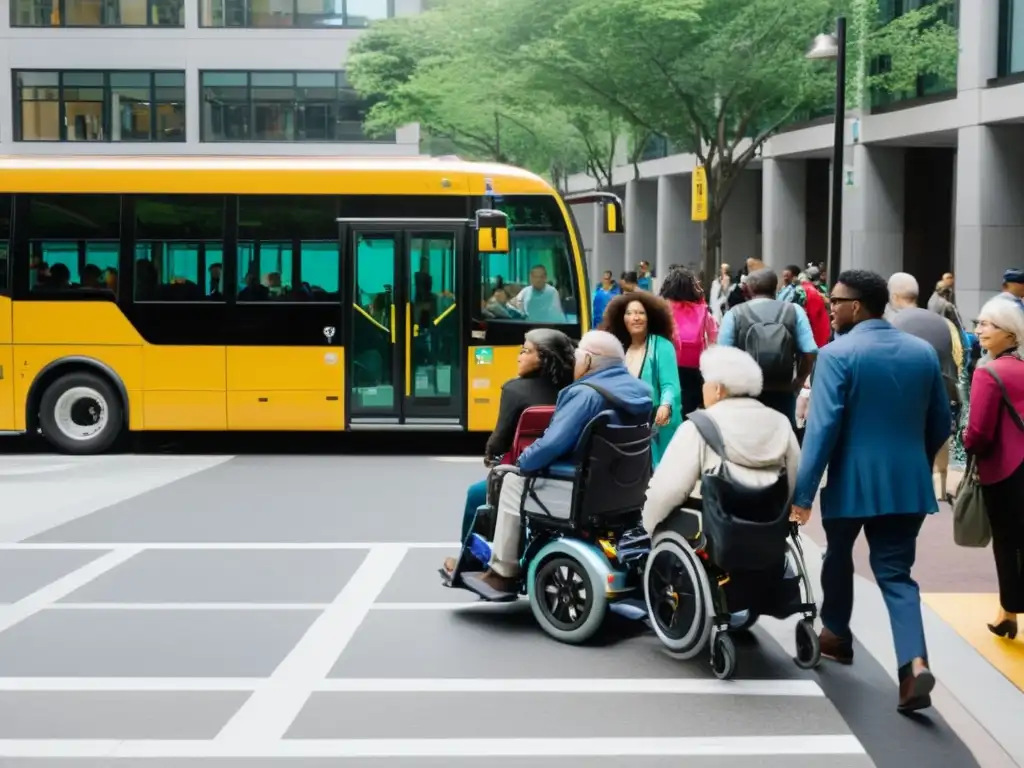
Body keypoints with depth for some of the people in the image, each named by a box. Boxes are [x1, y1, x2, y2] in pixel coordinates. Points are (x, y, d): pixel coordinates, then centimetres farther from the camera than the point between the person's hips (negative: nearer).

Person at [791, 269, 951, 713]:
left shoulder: (837, 354, -12)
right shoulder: (923, 351, 6)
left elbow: (822, 427, -18)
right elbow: (941, 424, 12)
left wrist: (803, 493, -16)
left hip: (853, 480, -4)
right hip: (907, 481, 4)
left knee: (839, 558, 21)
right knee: (896, 573, 4)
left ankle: (836, 637, 38)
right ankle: (915, 663, -15)